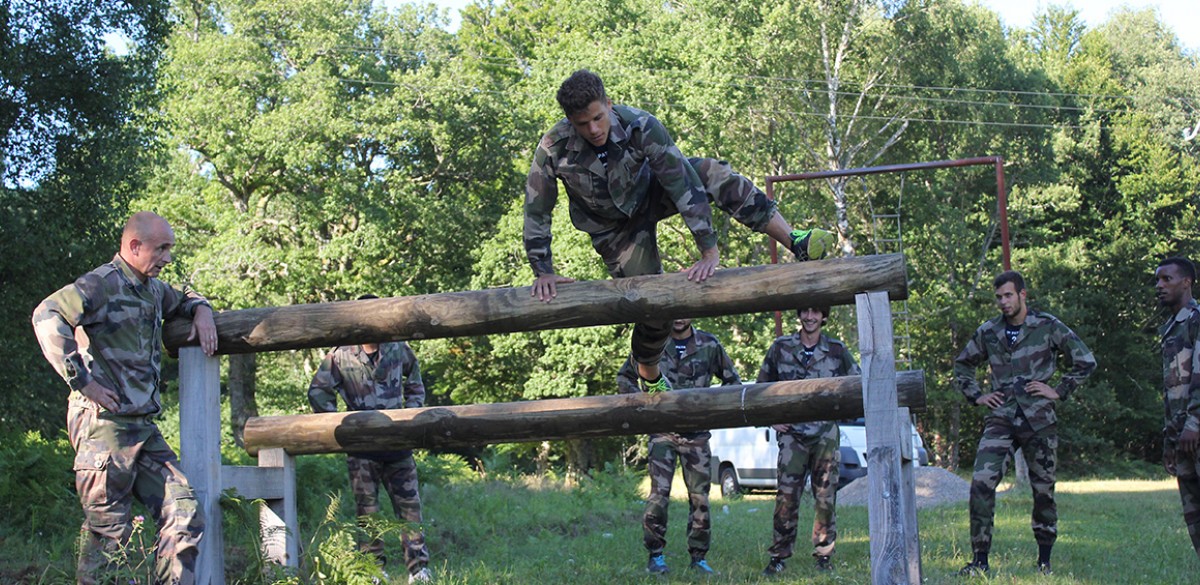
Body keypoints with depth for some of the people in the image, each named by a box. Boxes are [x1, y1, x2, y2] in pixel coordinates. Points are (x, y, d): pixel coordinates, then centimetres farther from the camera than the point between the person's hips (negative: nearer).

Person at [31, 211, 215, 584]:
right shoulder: (102, 284, -9)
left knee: (184, 518, 2)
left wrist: (201, 310, 16)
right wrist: (82, 381, -24)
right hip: (105, 424, -8)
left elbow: (183, 299, 41)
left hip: (143, 426, 8)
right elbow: (48, 316, -25)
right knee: (108, 531, -3)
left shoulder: (153, 288, 17)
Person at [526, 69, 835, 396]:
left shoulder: (639, 125, -32)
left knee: (714, 175, -28)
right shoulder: (555, 149, -30)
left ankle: (796, 243, -26)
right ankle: (648, 375, 26)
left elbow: (682, 181, -34)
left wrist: (709, 251, -38)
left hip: (651, 193, 0)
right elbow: (536, 213, -18)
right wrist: (543, 273, -21)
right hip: (615, 228, 0)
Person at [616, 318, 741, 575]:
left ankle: (698, 557, 12)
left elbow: (732, 380, 15)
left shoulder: (709, 345, 3)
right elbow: (624, 378, 13)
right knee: (658, 494, -10)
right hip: (663, 431, -1)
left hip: (697, 433, 1)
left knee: (699, 497, 2)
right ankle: (655, 556, 1)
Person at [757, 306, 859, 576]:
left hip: (826, 434, 1)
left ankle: (824, 554, 11)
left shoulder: (836, 350, 4)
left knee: (826, 495, 2)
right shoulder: (781, 347, 4)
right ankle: (779, 556, 1)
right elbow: (763, 385, 13)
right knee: (786, 496, -6)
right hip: (792, 433, -1)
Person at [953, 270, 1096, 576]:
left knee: (1044, 490, 5)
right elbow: (962, 365, 24)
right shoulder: (988, 332, 9)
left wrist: (1059, 391, -2)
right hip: (1000, 419, 2)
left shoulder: (1048, 327, 0)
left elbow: (1085, 361, 5)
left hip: (1039, 420, -2)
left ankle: (1044, 561, 18)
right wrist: (976, 396, 11)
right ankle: (980, 559, -9)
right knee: (981, 483, -14)